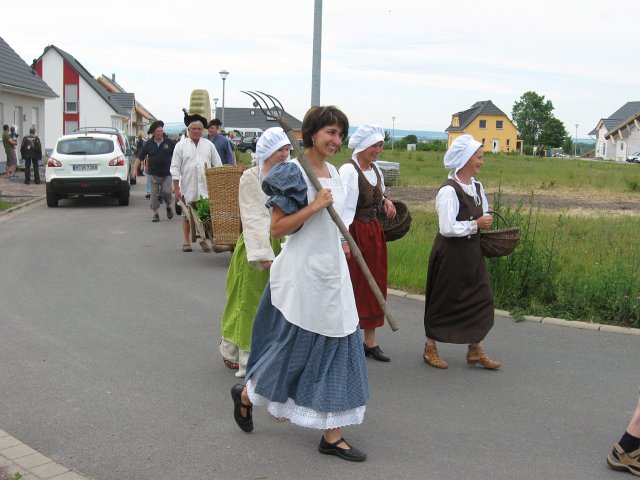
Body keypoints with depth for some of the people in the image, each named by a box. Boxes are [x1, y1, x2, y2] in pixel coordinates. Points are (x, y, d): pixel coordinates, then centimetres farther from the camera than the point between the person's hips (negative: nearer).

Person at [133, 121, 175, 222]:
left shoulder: (169, 142, 3)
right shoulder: (148, 144, 3)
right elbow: (140, 157, 4)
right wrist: (135, 169, -4)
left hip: (166, 174, -1)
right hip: (153, 174, 1)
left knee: (166, 192, -9)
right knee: (154, 194, 3)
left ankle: (169, 207, 20)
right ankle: (156, 214, 11)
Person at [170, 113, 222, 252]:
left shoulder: (209, 145, 10)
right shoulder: (181, 145, 4)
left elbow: (218, 165, 11)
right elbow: (175, 168, 2)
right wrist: (176, 188, -4)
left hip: (206, 187, 1)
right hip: (187, 187, -1)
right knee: (187, 214, 6)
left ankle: (204, 240, 14)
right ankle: (186, 242, 16)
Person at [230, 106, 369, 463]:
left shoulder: (334, 173, 10)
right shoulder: (294, 173, -14)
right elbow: (277, 228, -16)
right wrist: (314, 206, -23)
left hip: (332, 271, 8)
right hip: (302, 273, -8)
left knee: (335, 348, 8)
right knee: (293, 347, 4)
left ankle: (331, 435, 16)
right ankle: (246, 395, 32)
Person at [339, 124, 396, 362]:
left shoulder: (375, 170, 10)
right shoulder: (348, 170, -15)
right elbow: (345, 206, -23)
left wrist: (385, 201, 4)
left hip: (374, 233, 8)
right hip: (354, 233, -8)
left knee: (373, 286, 13)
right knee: (353, 286, -1)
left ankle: (370, 341, 23)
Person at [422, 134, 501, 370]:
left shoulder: (477, 187, 7)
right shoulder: (449, 190, -19)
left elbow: (483, 214, 22)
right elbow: (447, 228, -25)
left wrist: (485, 220, 2)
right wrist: (475, 224, -17)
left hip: (472, 252, 8)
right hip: (450, 253, -8)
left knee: (481, 297, 7)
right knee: (443, 300, 5)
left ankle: (475, 350, 19)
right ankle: (430, 348, 23)